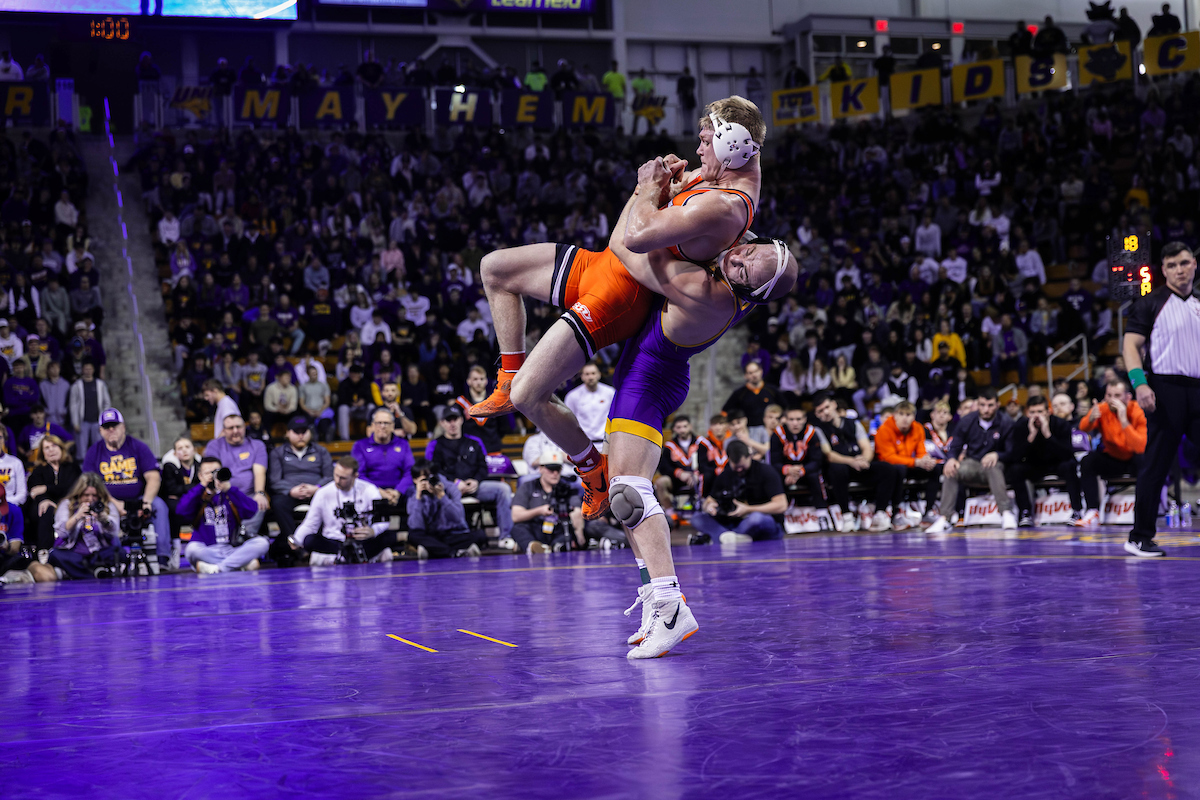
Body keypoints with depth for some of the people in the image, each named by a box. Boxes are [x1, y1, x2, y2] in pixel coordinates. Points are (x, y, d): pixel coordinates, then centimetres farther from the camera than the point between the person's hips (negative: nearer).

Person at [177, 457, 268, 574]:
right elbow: (181, 510, -11)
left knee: (261, 542, -22)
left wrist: (229, 489, -13)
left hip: (232, 550, 2)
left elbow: (252, 510, -5)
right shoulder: (197, 497, 11)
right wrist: (202, 486, -9)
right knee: (192, 548, -36)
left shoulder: (230, 495, 14)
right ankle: (243, 563, -27)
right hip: (207, 550, -2)